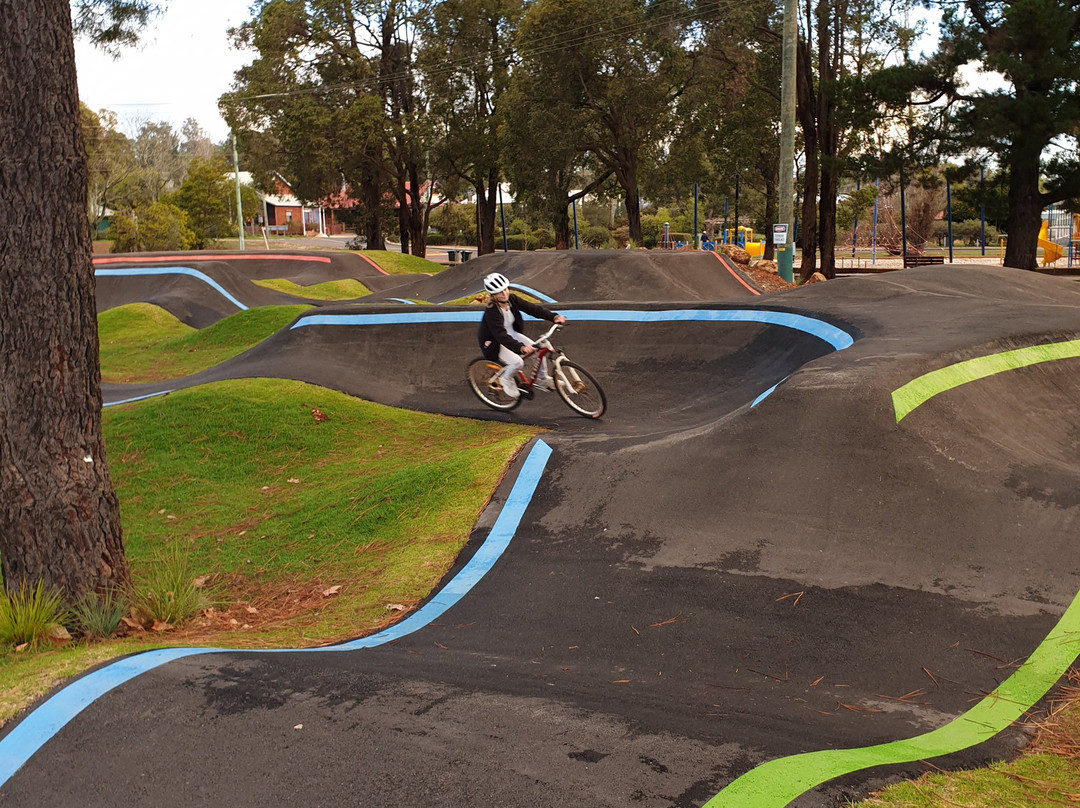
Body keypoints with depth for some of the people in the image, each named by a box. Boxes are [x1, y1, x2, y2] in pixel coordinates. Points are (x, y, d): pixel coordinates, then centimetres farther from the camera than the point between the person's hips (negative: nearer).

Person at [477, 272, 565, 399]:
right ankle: (506, 379, 3)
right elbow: (502, 336, -40)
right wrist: (521, 347, -53)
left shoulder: (511, 299, -12)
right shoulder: (491, 313, -32)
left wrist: (554, 317, -29)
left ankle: (542, 378, 14)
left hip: (511, 334, 7)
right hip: (494, 344, -7)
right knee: (518, 362, -29)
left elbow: (532, 308, -16)